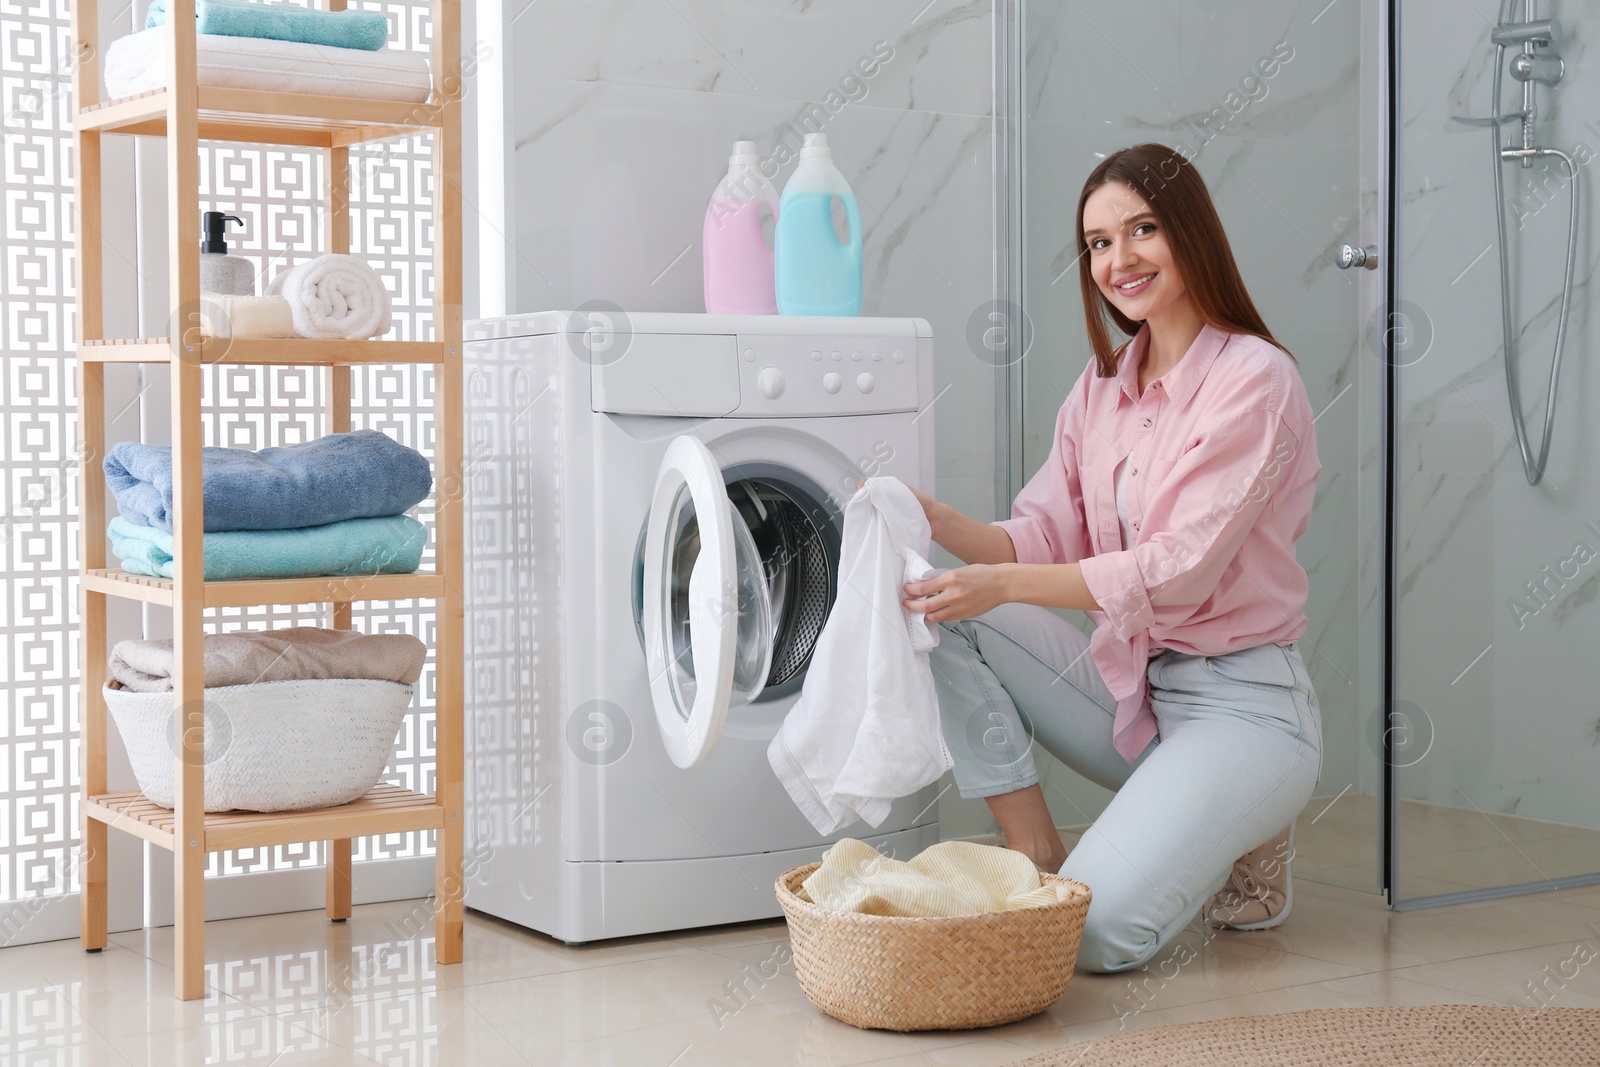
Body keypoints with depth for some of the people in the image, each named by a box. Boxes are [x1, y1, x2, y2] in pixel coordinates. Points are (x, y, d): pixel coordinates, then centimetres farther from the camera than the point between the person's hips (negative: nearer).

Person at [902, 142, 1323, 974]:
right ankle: (1038, 859, -9)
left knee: (1094, 934, -24)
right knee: (947, 617, -15)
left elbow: (1180, 569, -21)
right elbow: (1045, 536, 4)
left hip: (1240, 705, -7)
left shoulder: (1255, 380, -13)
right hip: (1128, 685, 7)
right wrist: (939, 523, -16)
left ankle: (1239, 843, 7)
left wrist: (1004, 583, -29)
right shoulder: (1103, 384, 10)